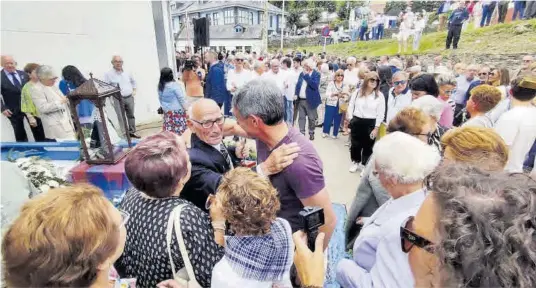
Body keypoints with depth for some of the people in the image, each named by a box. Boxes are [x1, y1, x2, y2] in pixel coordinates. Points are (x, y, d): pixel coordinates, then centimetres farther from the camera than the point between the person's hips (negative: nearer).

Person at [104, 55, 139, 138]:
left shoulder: (127, 73, 11)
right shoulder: (109, 74, -5)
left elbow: (133, 82, 27)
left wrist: (134, 90, 17)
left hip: (129, 98, 5)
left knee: (131, 115, 12)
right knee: (120, 117, -6)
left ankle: (132, 132, 23)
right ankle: (123, 133, -1)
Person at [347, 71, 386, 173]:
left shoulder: (379, 96, -5)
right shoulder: (357, 92, 1)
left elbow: (381, 114, -4)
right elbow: (351, 106, 6)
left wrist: (376, 128, -8)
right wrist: (350, 120, -1)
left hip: (370, 123, -1)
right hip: (357, 122, 2)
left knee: (367, 146, 8)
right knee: (355, 144, 12)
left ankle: (364, 165, 25)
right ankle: (355, 162, 33)